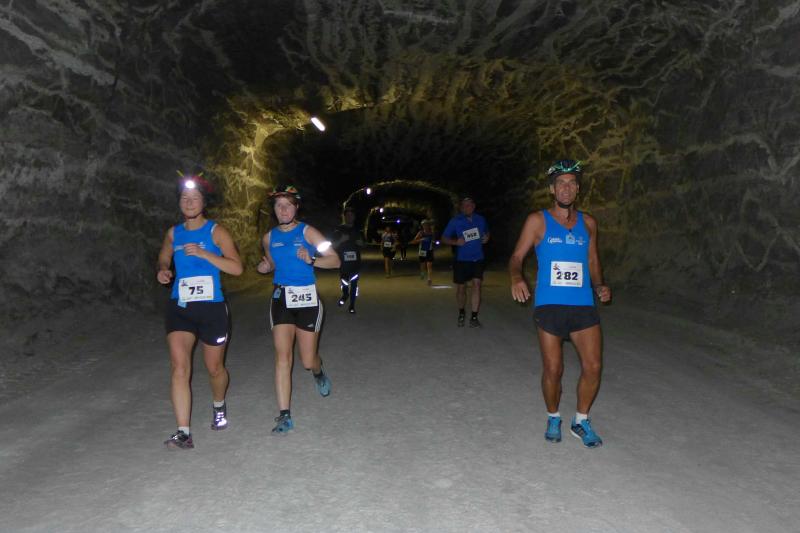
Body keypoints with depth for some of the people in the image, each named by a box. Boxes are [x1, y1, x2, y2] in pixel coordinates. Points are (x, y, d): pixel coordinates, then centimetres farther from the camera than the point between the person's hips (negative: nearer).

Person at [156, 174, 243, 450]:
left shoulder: (216, 231, -3)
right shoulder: (173, 233, 9)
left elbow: (236, 268, -11)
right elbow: (163, 259, 27)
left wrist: (203, 253, -20)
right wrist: (162, 271, 3)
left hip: (211, 308, -2)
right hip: (179, 307, 2)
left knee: (214, 367, 13)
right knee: (179, 367, -13)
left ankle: (219, 406, 44)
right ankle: (184, 433, -11)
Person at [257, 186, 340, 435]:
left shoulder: (307, 232, -4)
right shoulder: (269, 237, 8)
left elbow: (335, 260, -5)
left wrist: (311, 259, -20)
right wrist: (265, 267, 3)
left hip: (307, 299, -2)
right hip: (281, 299, 3)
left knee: (308, 361, 4)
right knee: (283, 356, -8)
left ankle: (319, 373, 43)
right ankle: (284, 415, -3)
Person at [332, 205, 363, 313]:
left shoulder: (357, 230, 13)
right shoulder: (339, 230, 3)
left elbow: (362, 243, 24)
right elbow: (334, 245, 1)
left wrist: (360, 242, -1)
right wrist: (341, 240, -17)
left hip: (355, 260, 2)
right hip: (343, 261, -2)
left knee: (354, 282, -4)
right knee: (344, 282, -1)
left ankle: (352, 305, 3)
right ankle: (345, 295, 32)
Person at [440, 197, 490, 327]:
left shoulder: (480, 219, 3)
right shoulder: (455, 221, -5)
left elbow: (487, 232, 21)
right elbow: (444, 238, -2)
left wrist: (486, 237, -2)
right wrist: (456, 242, -19)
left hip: (478, 259, 1)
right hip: (462, 259, -1)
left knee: (477, 284, -13)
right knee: (461, 287, 9)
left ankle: (474, 317, -8)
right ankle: (461, 314, 34)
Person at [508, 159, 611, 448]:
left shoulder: (588, 223, 12)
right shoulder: (538, 221, 2)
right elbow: (517, 256, 0)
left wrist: (599, 285, 2)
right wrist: (517, 278, -22)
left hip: (583, 305, 3)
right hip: (549, 305, -3)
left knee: (593, 367, -1)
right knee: (553, 369, 2)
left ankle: (581, 421, 21)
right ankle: (553, 419, 27)